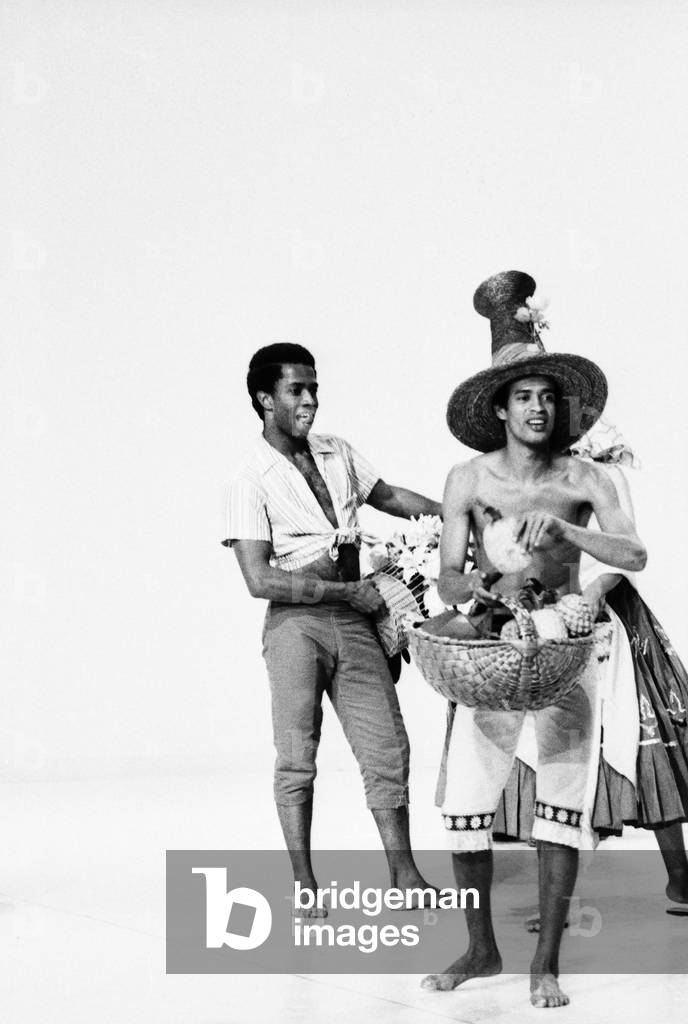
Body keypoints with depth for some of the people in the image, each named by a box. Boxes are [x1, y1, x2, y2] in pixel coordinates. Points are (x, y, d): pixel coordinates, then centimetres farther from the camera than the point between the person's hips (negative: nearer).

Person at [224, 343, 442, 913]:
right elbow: (260, 580, -14)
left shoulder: (336, 453, 10)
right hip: (296, 622, -5)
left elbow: (386, 495, 27)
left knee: (387, 748, 1)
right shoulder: (252, 482, -8)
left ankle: (404, 873, 7)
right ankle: (304, 883, 8)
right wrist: (347, 591, -13)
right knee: (298, 758, -1)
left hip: (354, 620, 5)